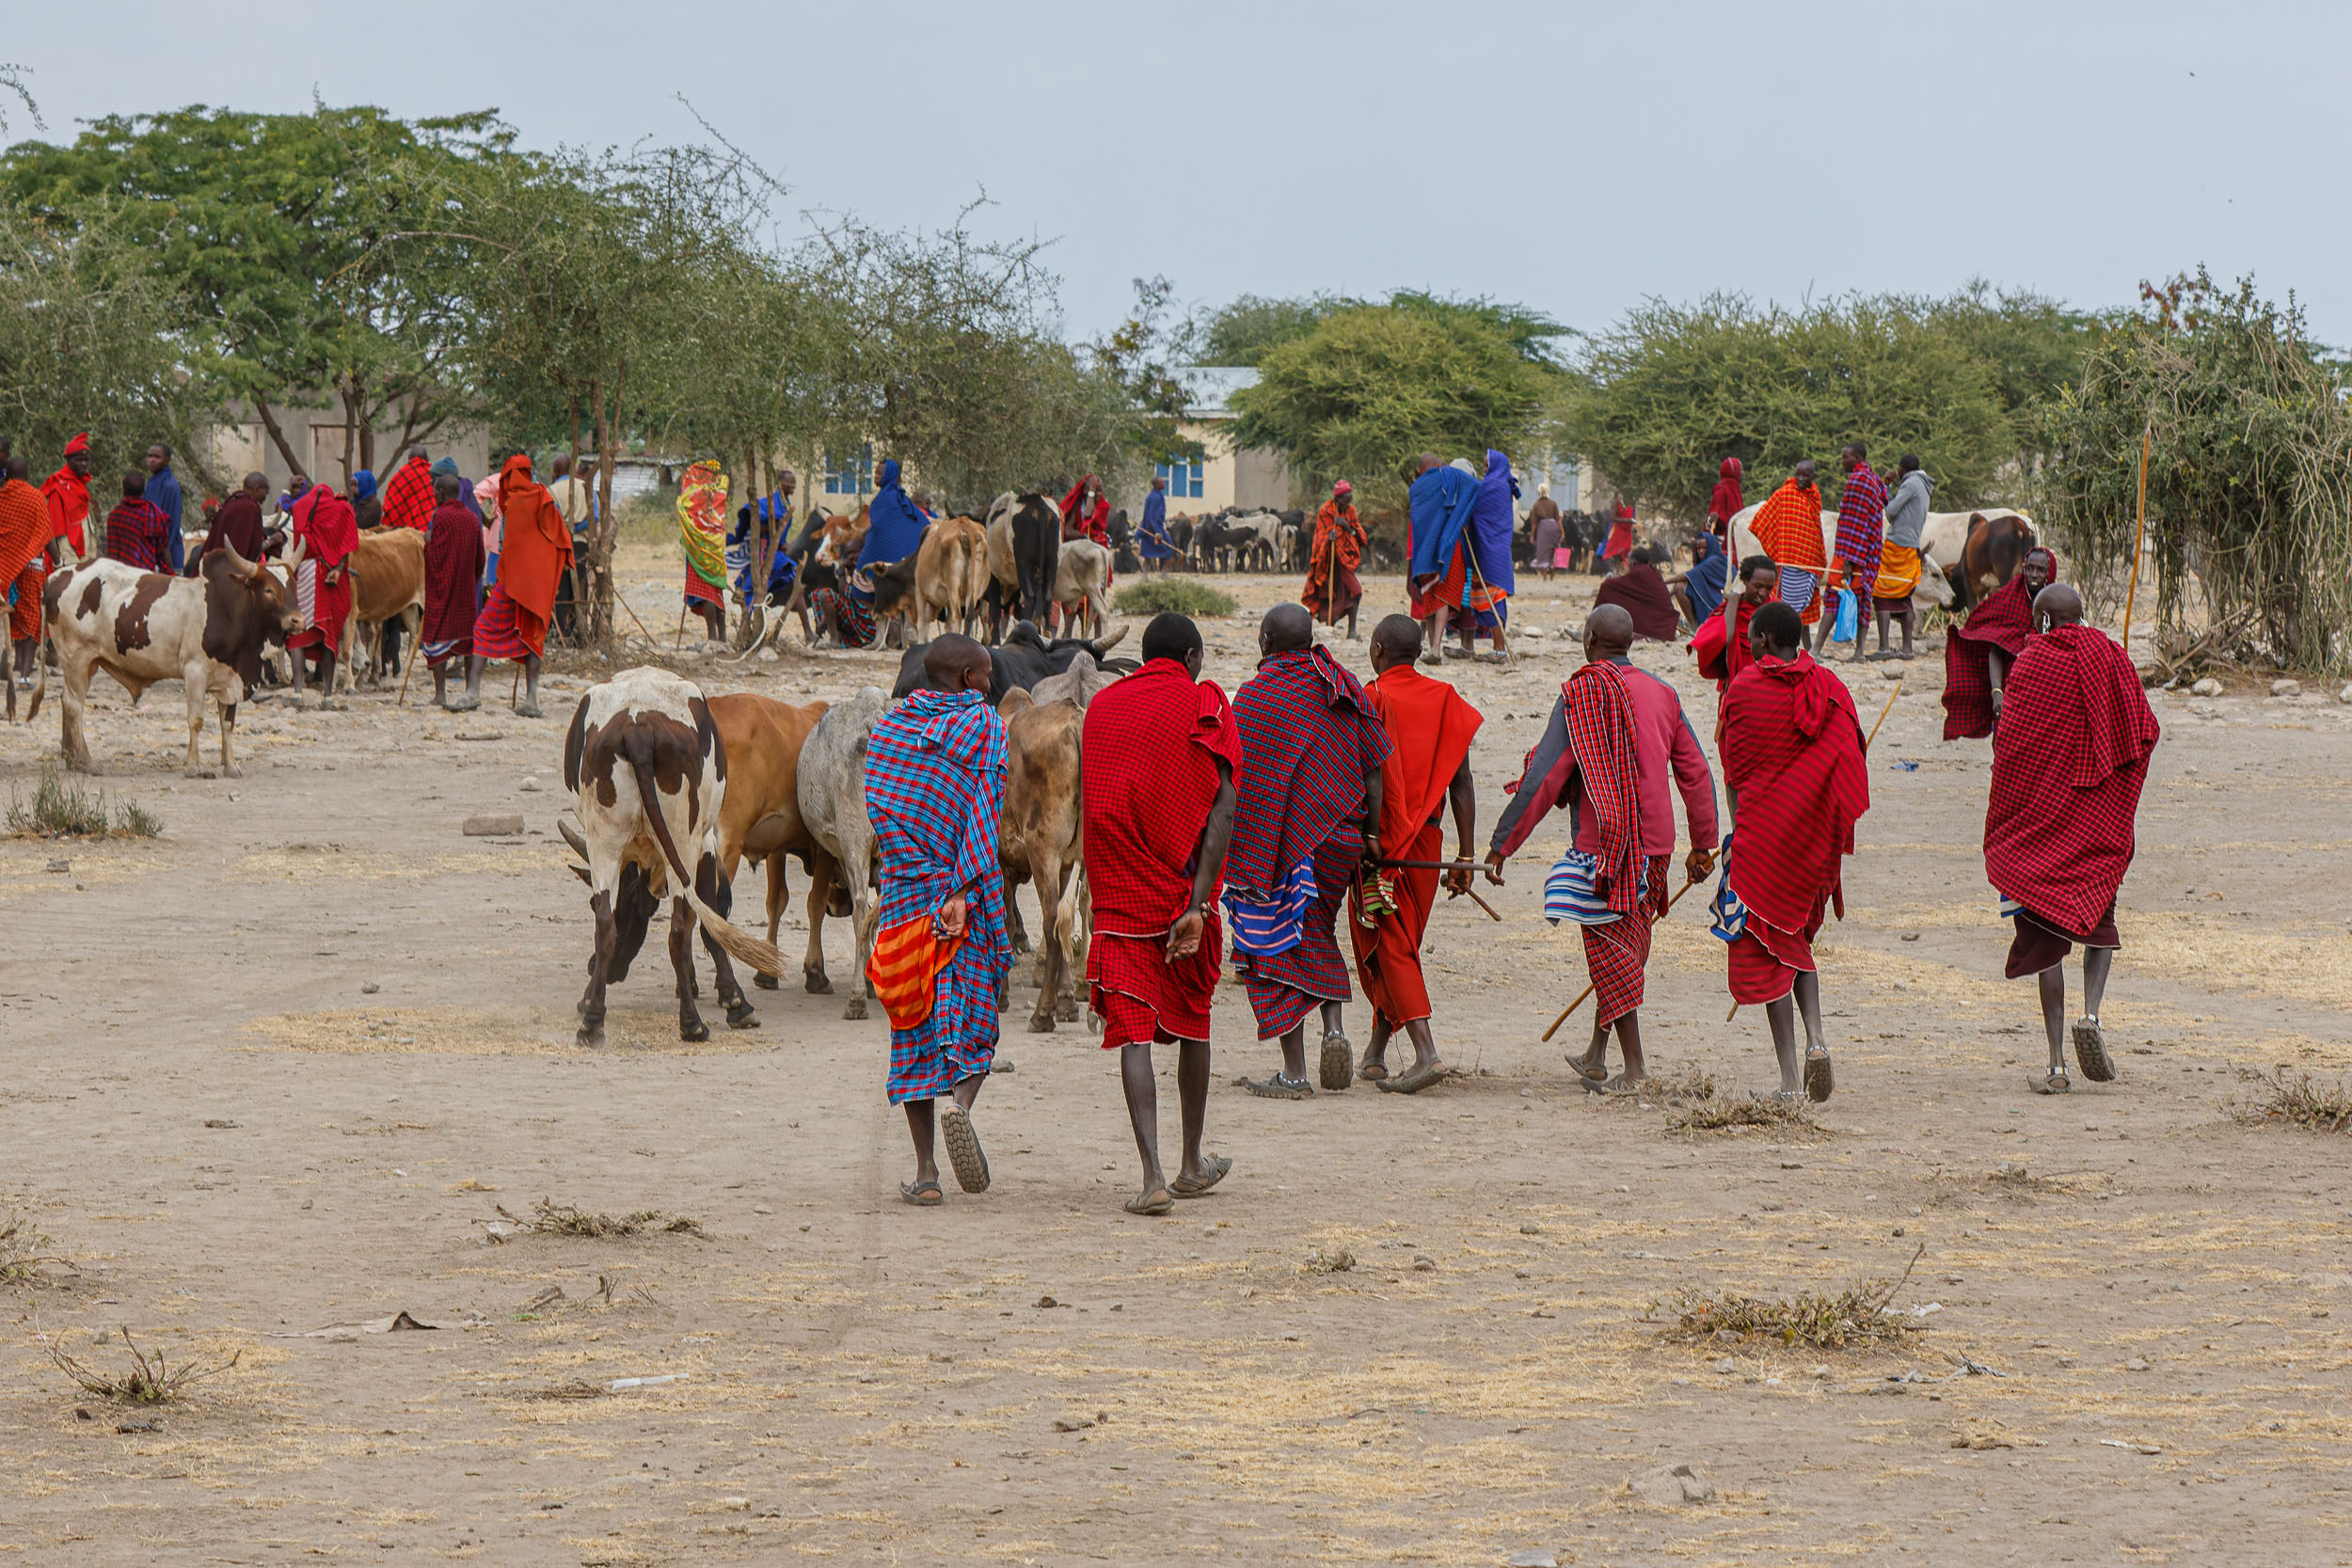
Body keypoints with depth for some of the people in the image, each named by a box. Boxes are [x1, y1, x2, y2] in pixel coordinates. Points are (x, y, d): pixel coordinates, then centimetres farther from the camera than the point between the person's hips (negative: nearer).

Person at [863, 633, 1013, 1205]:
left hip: (904, 891, 3)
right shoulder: (983, 725, -2)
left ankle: (925, 1171, 1)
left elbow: (878, 811, 9)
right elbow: (984, 810, -12)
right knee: (973, 1018, 6)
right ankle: (958, 1100, -26)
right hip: (967, 894, -3)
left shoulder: (888, 727, 11)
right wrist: (963, 890, -18)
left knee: (914, 1032, 7)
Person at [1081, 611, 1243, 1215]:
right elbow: (1222, 808, -12)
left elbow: (1087, 809, 14)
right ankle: (1192, 1165, 30)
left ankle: (1153, 1174, -20)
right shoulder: (1204, 706, -1)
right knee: (1191, 1018, 18)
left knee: (1132, 1030, -4)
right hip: (1184, 890, -1)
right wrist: (1198, 903, -16)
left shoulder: (1100, 707, 9)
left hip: (1118, 895, 1)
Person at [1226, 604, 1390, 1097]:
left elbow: (1241, 783, -11)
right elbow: (1373, 770, 6)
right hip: (1339, 838, 5)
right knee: (1317, 934, 24)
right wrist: (1371, 835, 14)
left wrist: (1236, 860, -7)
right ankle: (1333, 1028, 2)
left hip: (1279, 839, -5)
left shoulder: (1254, 696, -9)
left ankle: (1293, 1074, 1)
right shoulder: (1344, 688, 6)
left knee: (1276, 948, 2)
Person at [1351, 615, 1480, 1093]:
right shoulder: (1446, 701, 5)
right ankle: (1375, 1054, 24)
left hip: (1378, 839, -5)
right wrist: (1465, 856, 6)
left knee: (1389, 950, -5)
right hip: (1427, 839, 5)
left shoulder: (1371, 700, -10)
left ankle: (1426, 1053, -20)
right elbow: (1462, 784, 3)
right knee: (1400, 945, 17)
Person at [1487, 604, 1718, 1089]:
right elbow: (1696, 773, 10)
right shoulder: (1661, 694, 7)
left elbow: (1542, 780, -12)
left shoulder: (1579, 696, -8)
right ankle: (1596, 1057, 25)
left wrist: (1501, 845, -8)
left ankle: (1635, 1064, -6)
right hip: (1654, 842, 5)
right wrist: (1702, 846, 18)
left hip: (1600, 843, -5)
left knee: (1609, 950, 0)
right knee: (1626, 947, 16)